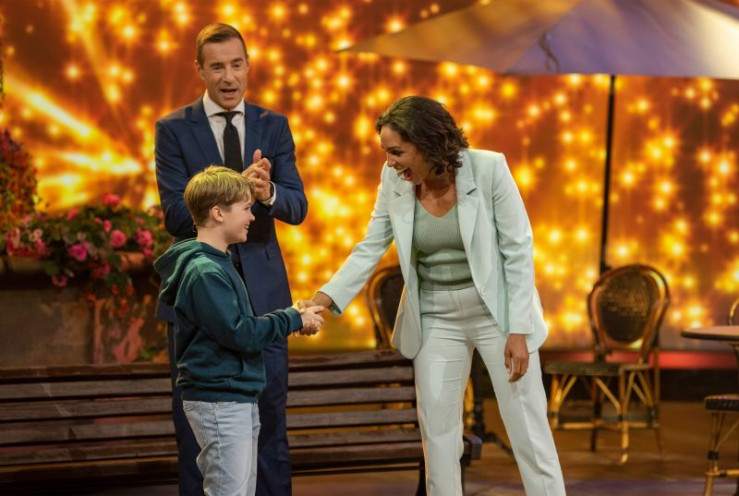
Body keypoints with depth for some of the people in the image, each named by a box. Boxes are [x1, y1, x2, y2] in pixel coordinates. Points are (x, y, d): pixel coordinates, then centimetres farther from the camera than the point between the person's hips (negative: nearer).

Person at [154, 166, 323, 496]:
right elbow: (238, 334, -22)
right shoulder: (204, 273, -18)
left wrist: (292, 319, 4)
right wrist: (293, 320, -11)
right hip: (219, 403, -10)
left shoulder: (218, 265, 14)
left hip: (239, 400, 10)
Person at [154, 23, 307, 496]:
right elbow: (176, 214, -12)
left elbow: (297, 207, -3)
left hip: (261, 287, 2)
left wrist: (268, 193, -27)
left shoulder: (274, 126, 6)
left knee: (269, 412, 7)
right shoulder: (174, 129, -2)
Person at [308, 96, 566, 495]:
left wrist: (518, 330, -16)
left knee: (528, 429, 1)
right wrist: (324, 298, -14)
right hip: (436, 317, 4)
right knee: (437, 432, 8)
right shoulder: (394, 180, -8)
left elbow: (518, 250, -14)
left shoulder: (488, 168, -18)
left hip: (496, 309, -4)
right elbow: (371, 248, -1)